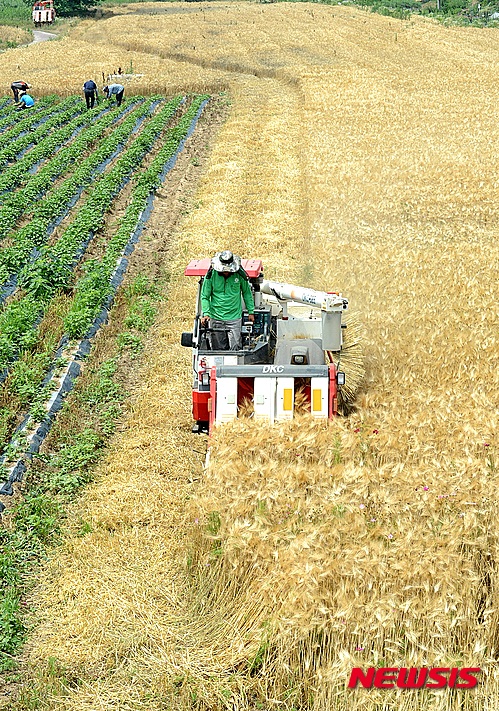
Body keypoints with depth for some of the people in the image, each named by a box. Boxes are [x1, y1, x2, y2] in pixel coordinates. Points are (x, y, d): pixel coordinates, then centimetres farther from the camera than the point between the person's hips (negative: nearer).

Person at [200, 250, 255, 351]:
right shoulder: (211, 275, -4)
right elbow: (205, 296, 3)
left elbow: (247, 292, 12)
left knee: (235, 348, -7)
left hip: (234, 318, 0)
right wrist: (206, 313, -9)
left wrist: (251, 312, 13)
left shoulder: (239, 274, -3)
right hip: (216, 319, 1)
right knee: (218, 349, 5)